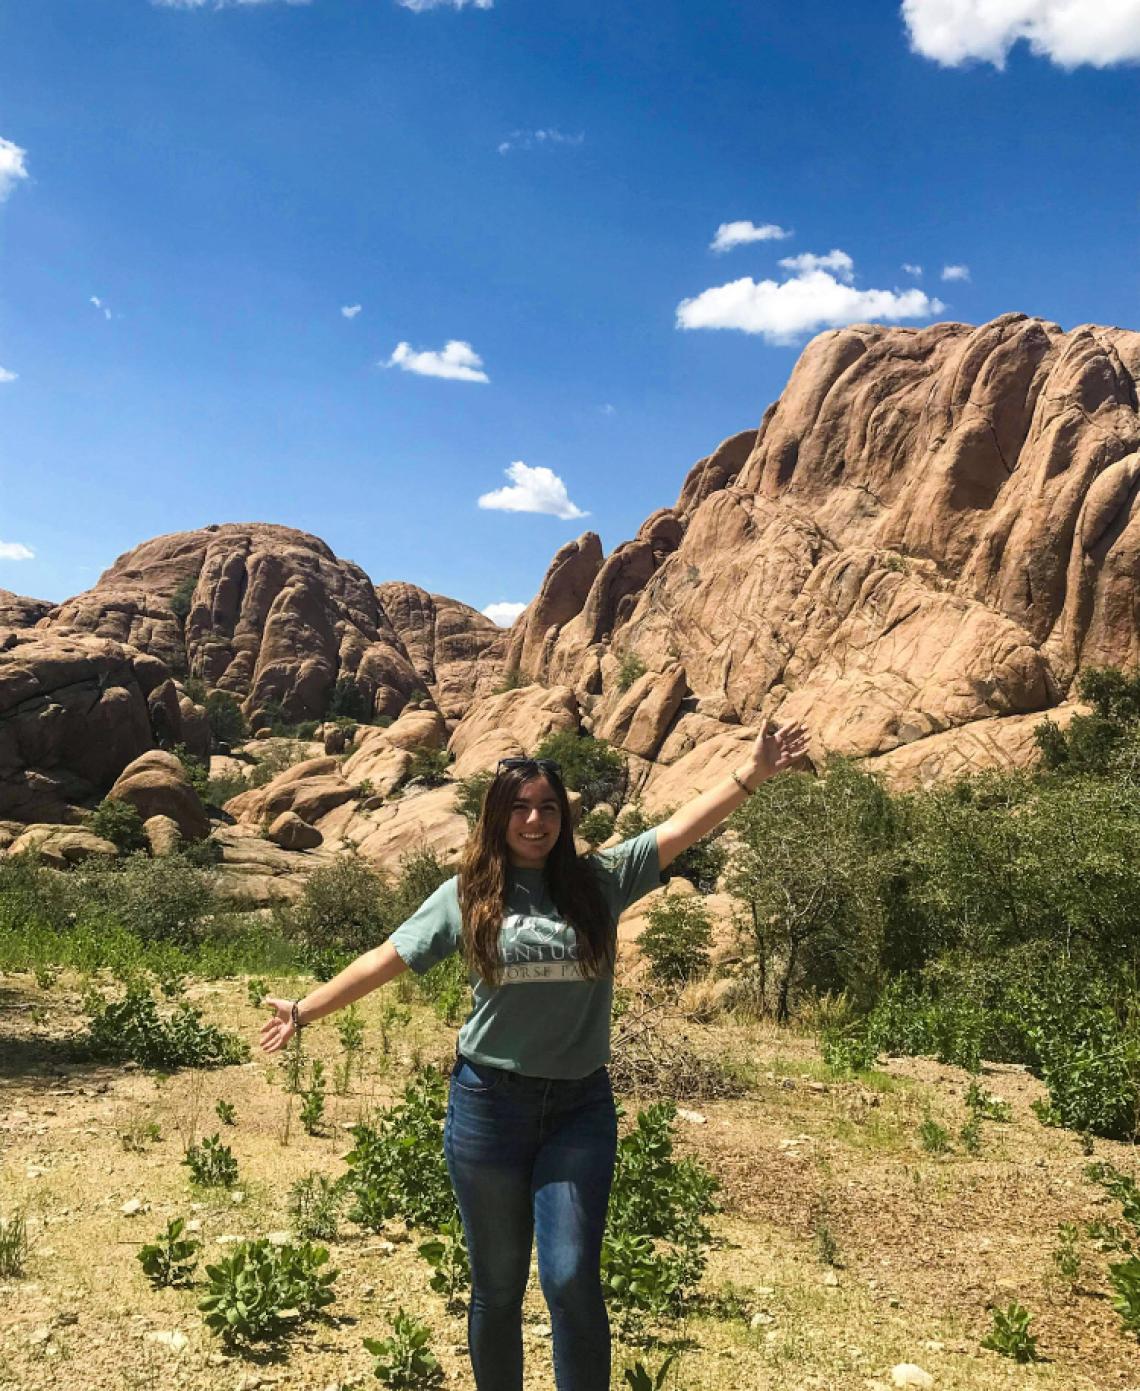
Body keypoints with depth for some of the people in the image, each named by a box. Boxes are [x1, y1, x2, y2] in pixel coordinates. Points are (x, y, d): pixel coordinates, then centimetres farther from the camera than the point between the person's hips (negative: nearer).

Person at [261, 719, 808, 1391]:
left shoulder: (600, 879, -1)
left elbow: (680, 829, -7)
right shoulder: (467, 893, -1)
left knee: (572, 1279, -6)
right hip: (489, 1103, 0)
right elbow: (386, 959, 4)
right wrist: (307, 1010, 5)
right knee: (497, 1286, 13)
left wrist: (752, 774, -14)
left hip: (581, 1107, 0)